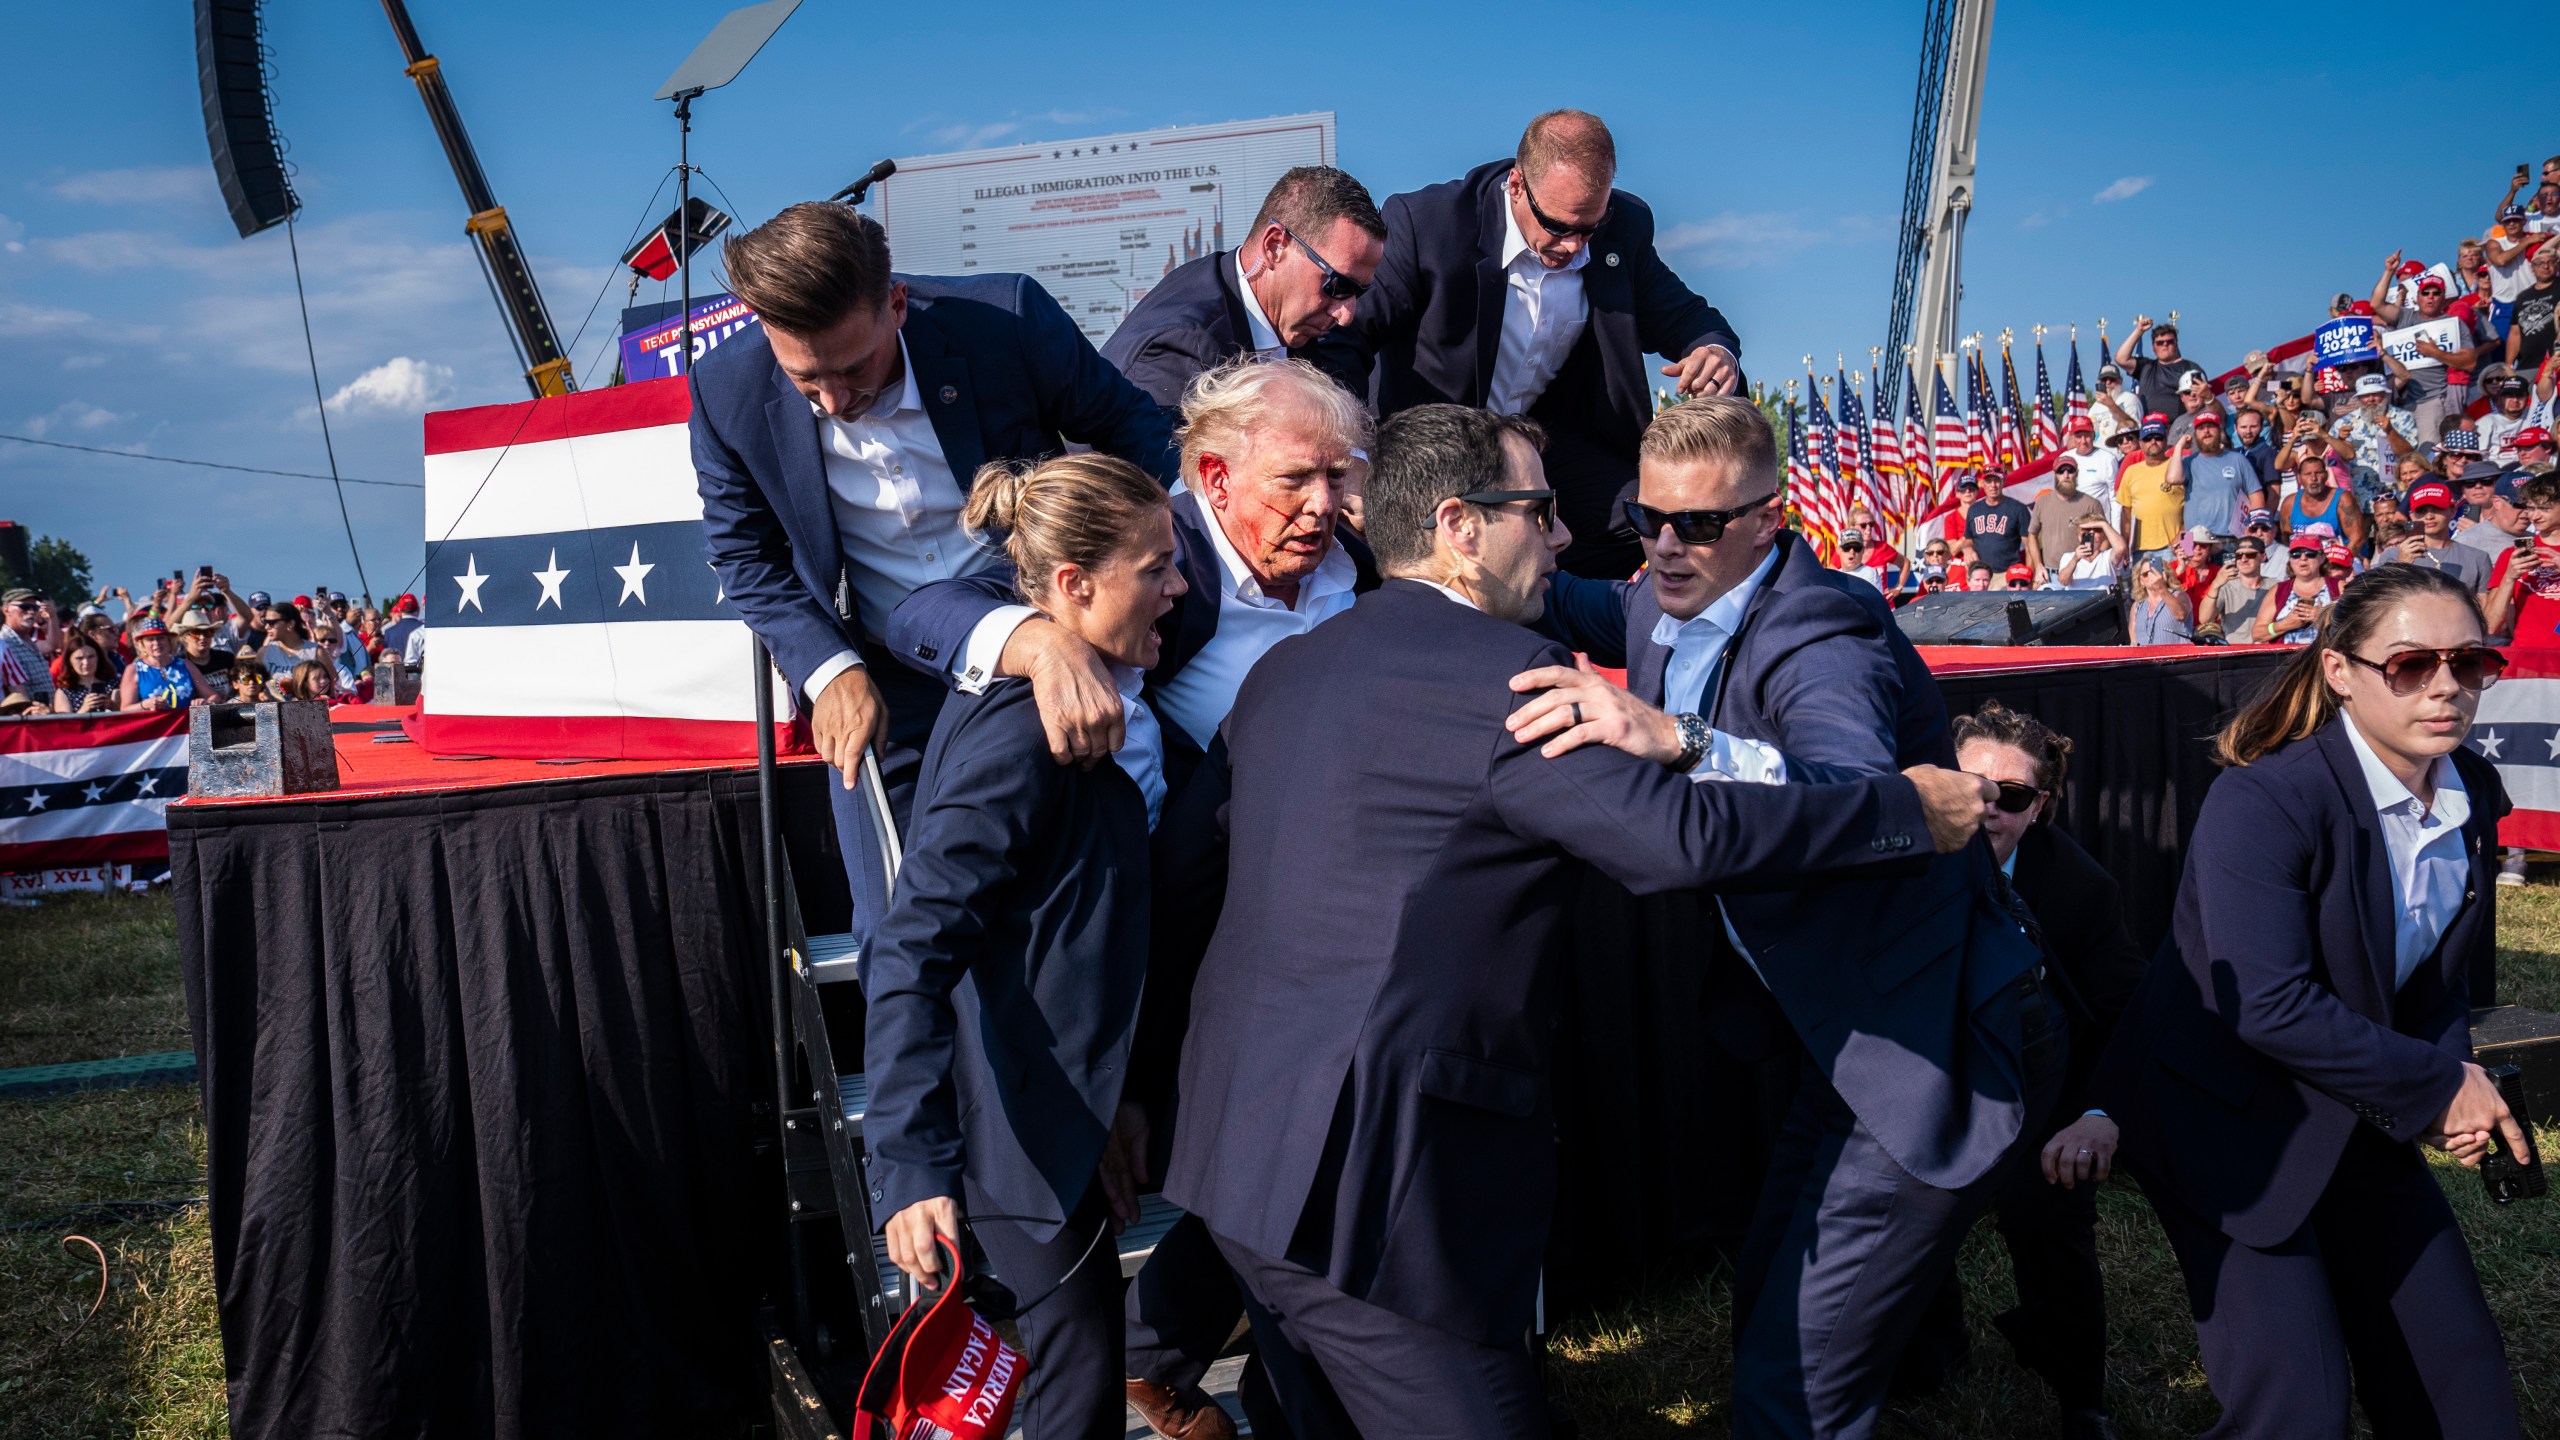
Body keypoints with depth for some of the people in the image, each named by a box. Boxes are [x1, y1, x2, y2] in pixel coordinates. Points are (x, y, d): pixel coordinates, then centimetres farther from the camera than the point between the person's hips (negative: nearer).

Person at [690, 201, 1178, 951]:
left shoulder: (1008, 318, -21)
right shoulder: (729, 391, -16)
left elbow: (1133, 431, -5)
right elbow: (746, 556, -1)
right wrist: (830, 670, -16)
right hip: (879, 689, 1)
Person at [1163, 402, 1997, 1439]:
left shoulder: (1282, 669, 12)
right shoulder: (1505, 679, -14)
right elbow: (1683, 837, -21)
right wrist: (1914, 805, -9)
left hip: (1243, 1144, 9)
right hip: (1371, 1185, -9)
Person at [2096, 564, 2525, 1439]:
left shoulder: (2474, 798, -1)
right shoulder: (2264, 801, -23)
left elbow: (2450, 978, 10)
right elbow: (2268, 1005, -29)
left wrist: (2452, 1076, -10)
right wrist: (2437, 1085, -20)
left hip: (2364, 1128, 7)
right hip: (2228, 1124, -7)